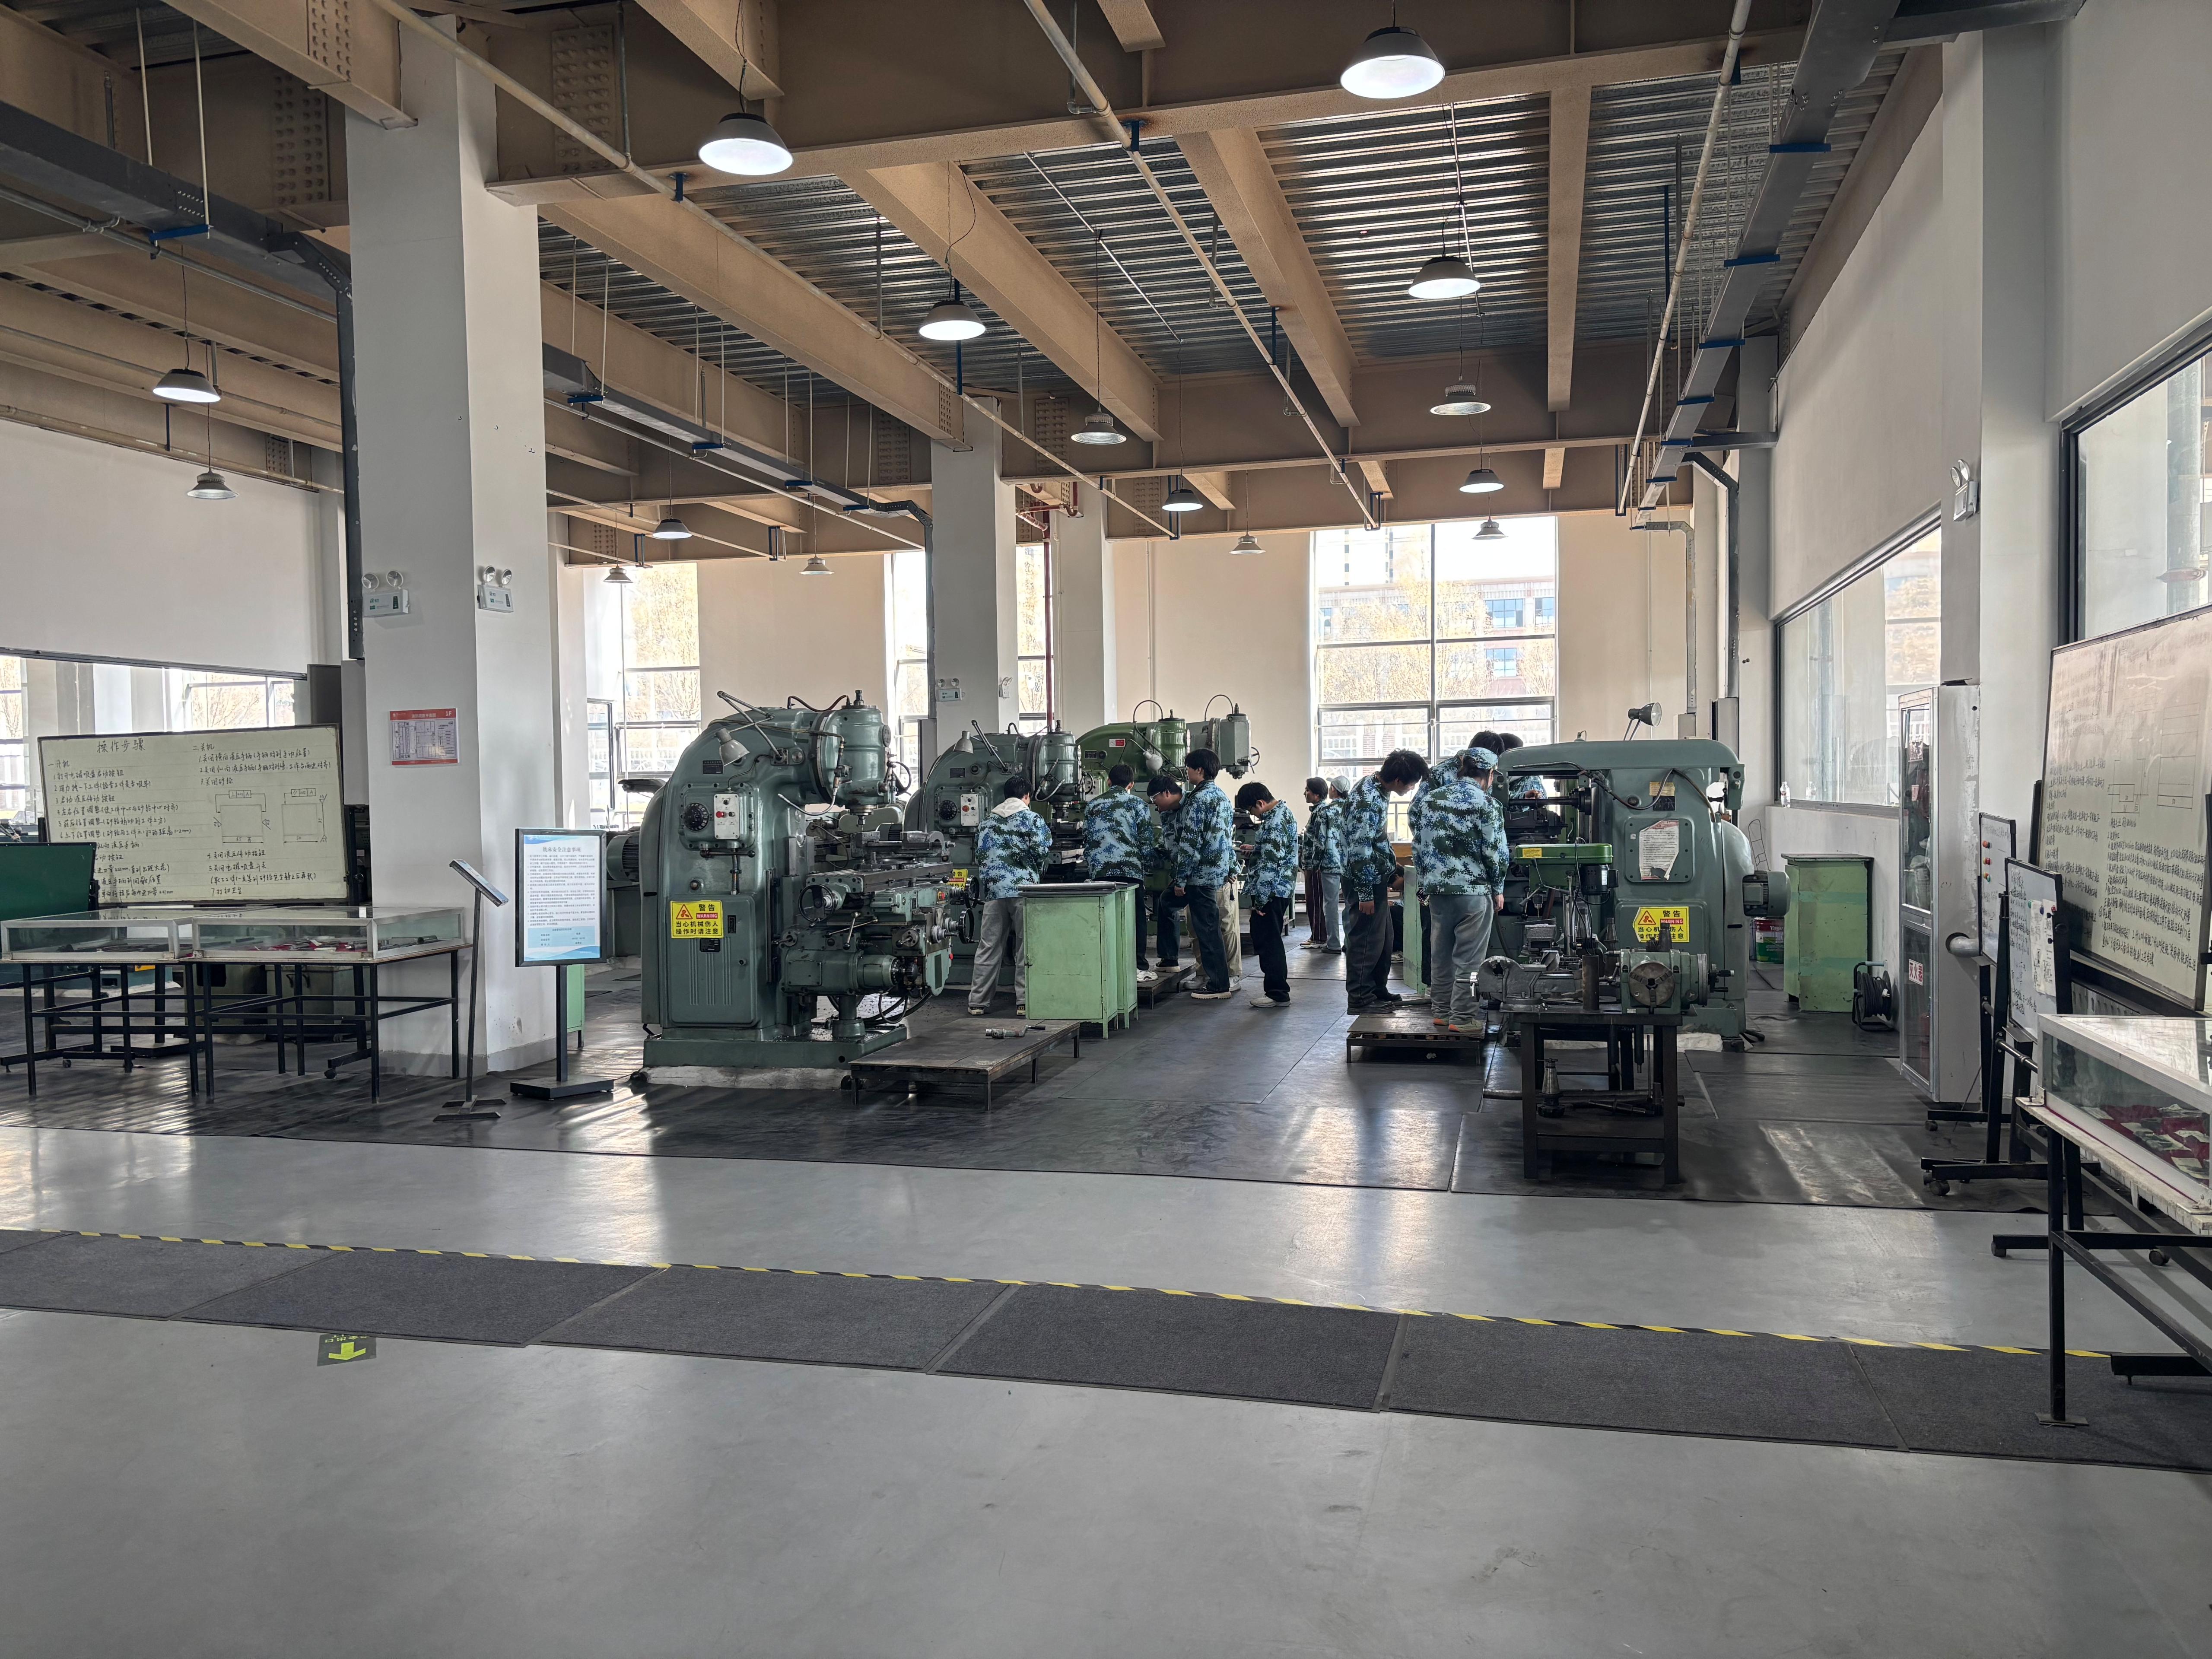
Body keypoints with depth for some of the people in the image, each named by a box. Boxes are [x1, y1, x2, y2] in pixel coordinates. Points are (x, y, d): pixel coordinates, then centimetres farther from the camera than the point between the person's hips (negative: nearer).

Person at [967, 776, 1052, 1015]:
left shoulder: (988, 823, 14)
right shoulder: (1033, 820, 0)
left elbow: (979, 856, 14)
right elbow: (1042, 851, -9)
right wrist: (1036, 870, 11)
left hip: (993, 890, 4)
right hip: (1024, 888, -4)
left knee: (989, 947, 6)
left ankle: (978, 1002, 8)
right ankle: (1024, 1001, 1)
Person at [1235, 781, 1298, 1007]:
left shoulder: (1275, 824, -21)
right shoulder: (1283, 811, 12)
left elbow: (1270, 867, -23)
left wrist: (1260, 901, -20)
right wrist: (1257, 850, 19)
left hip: (1272, 890, -11)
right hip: (1282, 888, 11)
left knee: (1267, 940, -5)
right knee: (1270, 940, 17)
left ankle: (1277, 994, -1)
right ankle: (1278, 989, 23)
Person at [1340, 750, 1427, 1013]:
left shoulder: (1378, 790, 8)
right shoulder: (1367, 801, -24)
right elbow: (1359, 851, -25)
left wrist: (1391, 874, 23)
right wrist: (1365, 894, -22)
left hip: (1377, 877, 10)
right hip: (1364, 882, -10)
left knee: (1382, 938, 16)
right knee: (1366, 938, -3)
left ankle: (1378, 991, 26)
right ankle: (1360, 998, 5)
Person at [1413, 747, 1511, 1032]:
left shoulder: (1434, 798, 8)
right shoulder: (1485, 803, -9)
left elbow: (1419, 844, 11)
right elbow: (1495, 852, -10)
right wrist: (1498, 889, 2)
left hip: (1437, 888, 6)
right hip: (1473, 891, -6)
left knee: (1440, 954, 14)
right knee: (1468, 957, 0)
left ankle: (1440, 1011, 21)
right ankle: (1462, 1017, 2)